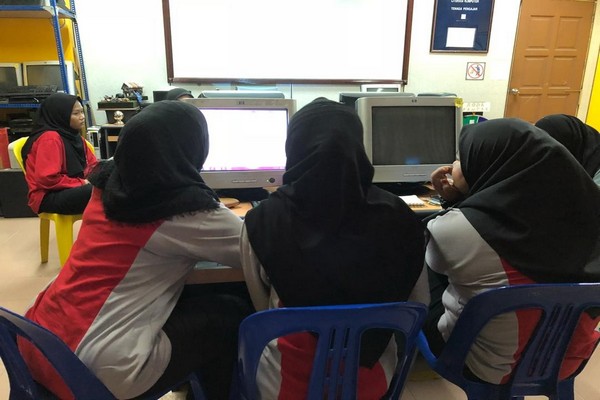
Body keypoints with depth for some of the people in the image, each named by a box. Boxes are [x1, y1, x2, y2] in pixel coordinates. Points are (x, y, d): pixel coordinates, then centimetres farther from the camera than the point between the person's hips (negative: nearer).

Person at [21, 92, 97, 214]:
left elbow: (92, 164, 15)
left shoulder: (74, 136, 13)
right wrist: (82, 183, -18)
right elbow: (47, 179, -21)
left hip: (73, 189, 9)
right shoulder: (50, 138, -14)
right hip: (49, 197, -9)